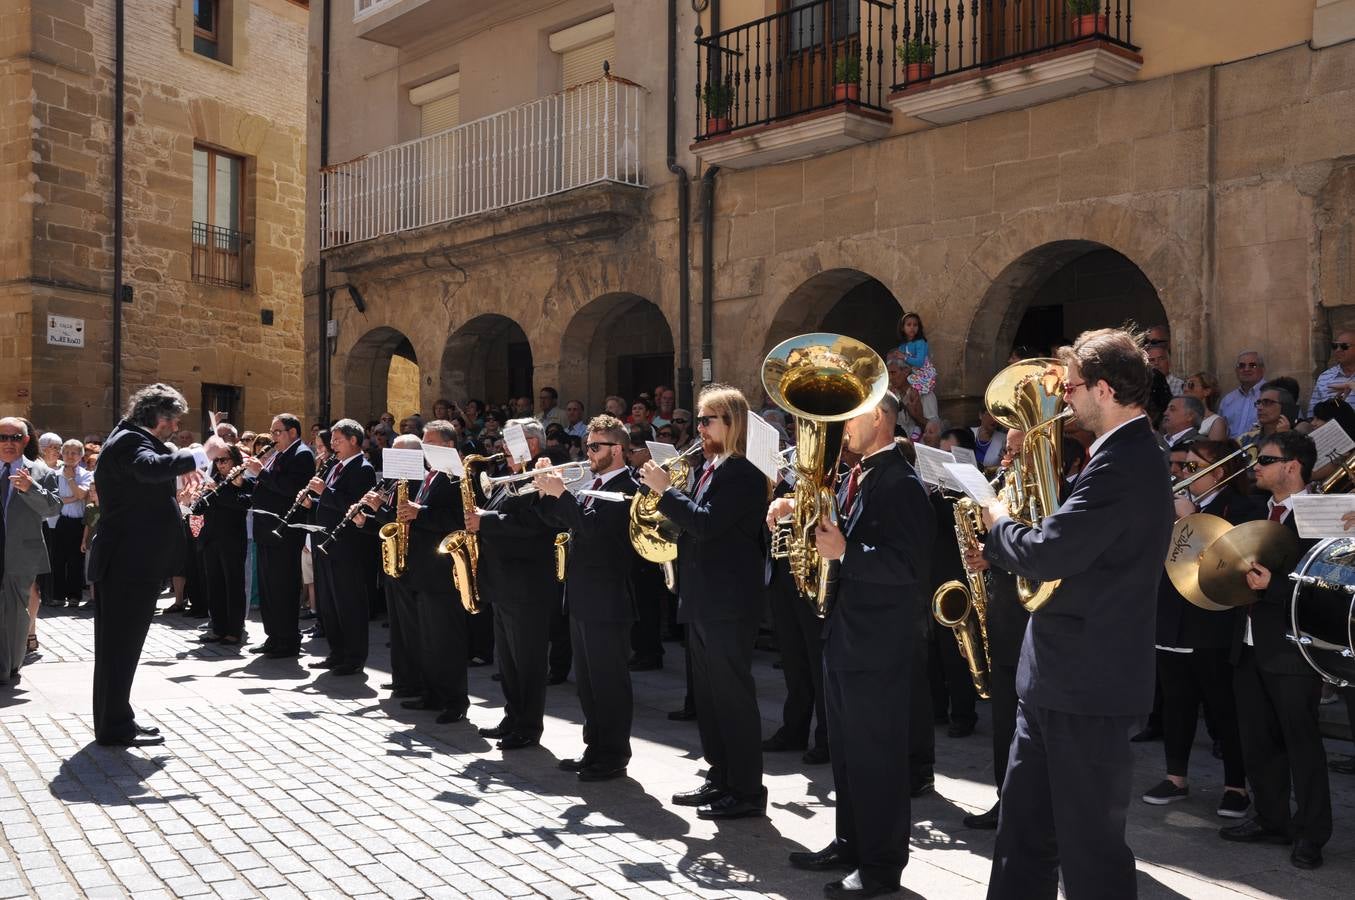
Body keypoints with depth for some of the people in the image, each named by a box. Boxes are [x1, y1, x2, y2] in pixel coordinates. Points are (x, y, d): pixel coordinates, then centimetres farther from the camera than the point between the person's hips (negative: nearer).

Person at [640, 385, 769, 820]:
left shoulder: (742, 473, -14)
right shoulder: (711, 469, 16)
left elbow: (706, 522, -26)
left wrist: (665, 489, -19)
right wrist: (666, 495, 5)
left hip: (728, 603, -10)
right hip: (703, 599, 10)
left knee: (734, 695, -3)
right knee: (709, 694, 16)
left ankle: (747, 790, 5)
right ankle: (720, 778, 26)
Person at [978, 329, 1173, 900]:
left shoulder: (1122, 462, -20)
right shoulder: (1130, 454, 13)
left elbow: (1048, 555, -27)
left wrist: (998, 522, -8)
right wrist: (997, 545, 5)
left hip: (1088, 684, -10)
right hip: (1063, 679, 10)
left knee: (1090, 844, 2)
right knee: (1024, 832, 17)